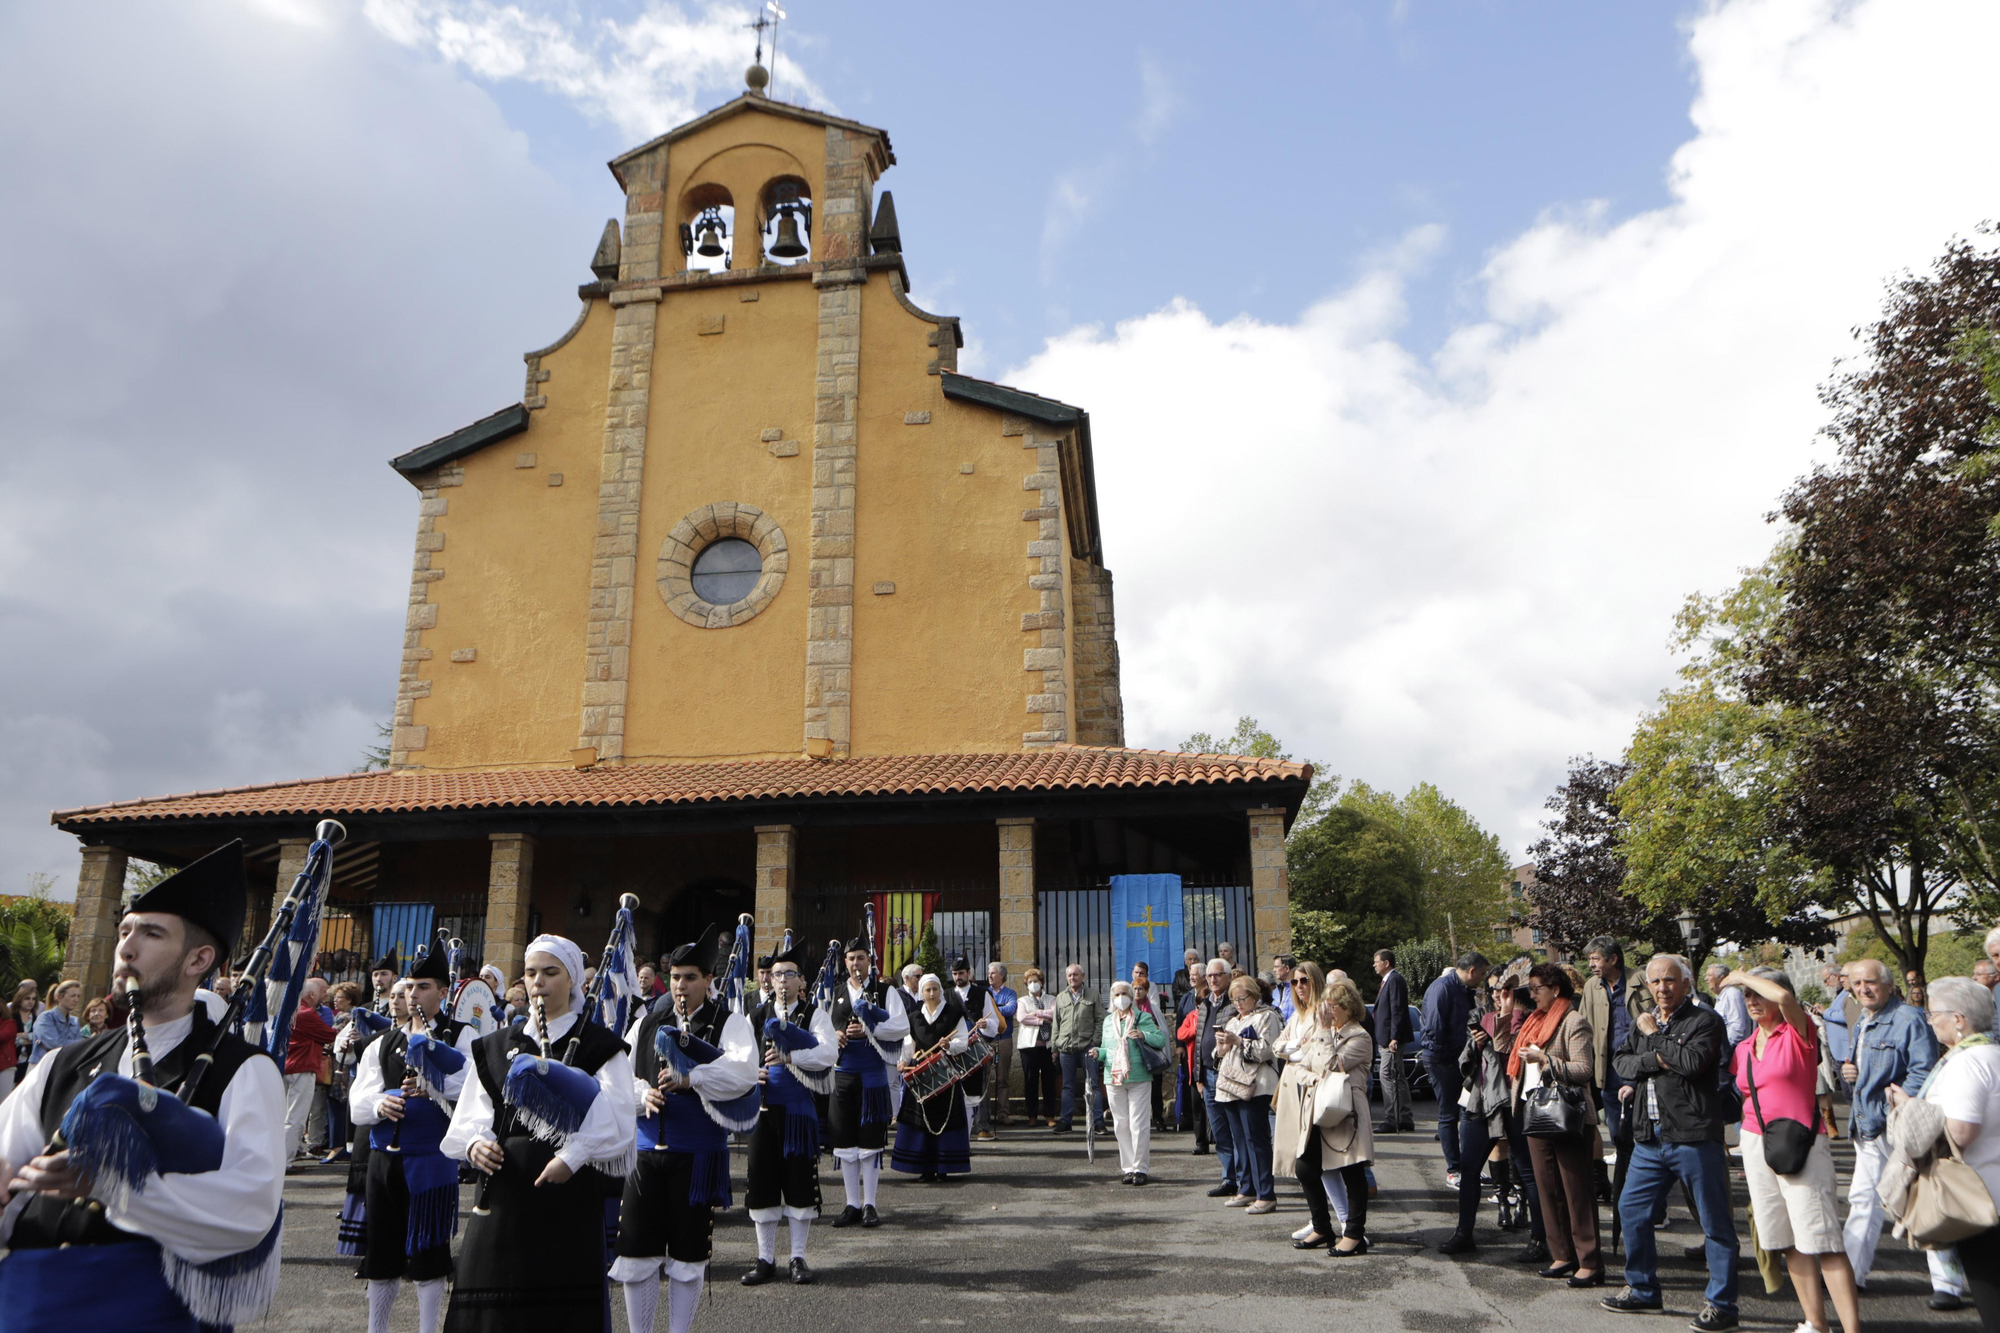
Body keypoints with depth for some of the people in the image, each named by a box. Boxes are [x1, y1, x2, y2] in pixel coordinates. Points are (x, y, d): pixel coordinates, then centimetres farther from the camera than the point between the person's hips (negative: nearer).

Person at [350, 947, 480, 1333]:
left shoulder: (462, 1037, 0)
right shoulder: (383, 1043, 14)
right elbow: (357, 1102, 5)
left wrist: (433, 1087, -24)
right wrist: (379, 1104, -16)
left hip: (431, 1158, -4)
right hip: (384, 1157, 4)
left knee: (428, 1256, 2)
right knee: (381, 1253, 12)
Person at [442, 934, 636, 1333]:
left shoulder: (598, 1046, 0)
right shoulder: (497, 1046, 14)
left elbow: (615, 1123, -10)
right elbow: (470, 1117, 12)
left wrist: (571, 1157, -22)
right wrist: (475, 1144, -9)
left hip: (570, 1196, -4)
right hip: (504, 1193, 4)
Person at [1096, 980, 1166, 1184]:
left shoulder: (1143, 1017, 1)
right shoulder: (1108, 1020, 15)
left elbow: (1162, 1039, -6)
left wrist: (1144, 1035, -22)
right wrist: (1098, 1053, -1)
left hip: (1139, 1078, -4)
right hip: (1114, 1079, 4)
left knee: (1139, 1124, -3)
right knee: (1121, 1125, 8)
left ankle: (1140, 1168, 5)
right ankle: (1127, 1167, 17)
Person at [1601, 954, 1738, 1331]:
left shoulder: (1704, 1020, -4)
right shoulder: (1642, 1023, 16)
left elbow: (1693, 1061, -21)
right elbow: (1622, 1062, 5)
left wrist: (1655, 1035, -9)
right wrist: (1656, 1060, -12)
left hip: (1693, 1137, -7)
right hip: (1649, 1137, 7)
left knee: (1715, 1221, 0)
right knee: (1631, 1210, 12)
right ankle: (1642, 1289, 26)